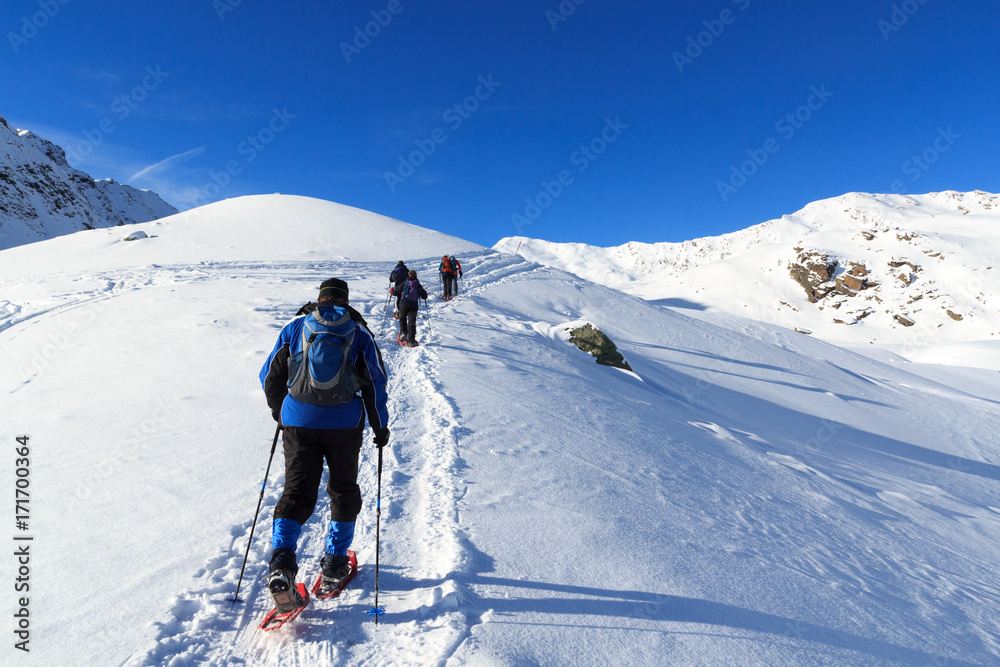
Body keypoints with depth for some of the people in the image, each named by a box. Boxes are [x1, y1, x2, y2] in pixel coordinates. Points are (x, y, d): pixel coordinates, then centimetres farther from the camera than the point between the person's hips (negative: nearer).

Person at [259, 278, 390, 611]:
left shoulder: (294, 328, 5)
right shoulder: (359, 333, 2)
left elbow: (270, 376, 10)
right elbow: (375, 383, 2)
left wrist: (278, 410, 28)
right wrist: (380, 426, 13)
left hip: (298, 421, 1)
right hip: (345, 424, 0)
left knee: (297, 490, 8)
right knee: (343, 490, 16)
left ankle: (282, 560, -11)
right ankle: (334, 564, 23)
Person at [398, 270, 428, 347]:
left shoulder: (404, 284, 1)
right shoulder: (419, 286, 6)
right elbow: (424, 297, 11)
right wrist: (425, 292, 35)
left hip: (404, 304, -1)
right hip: (414, 305, 1)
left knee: (402, 319, 21)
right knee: (412, 322, 3)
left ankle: (403, 333, 3)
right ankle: (411, 341, -1)